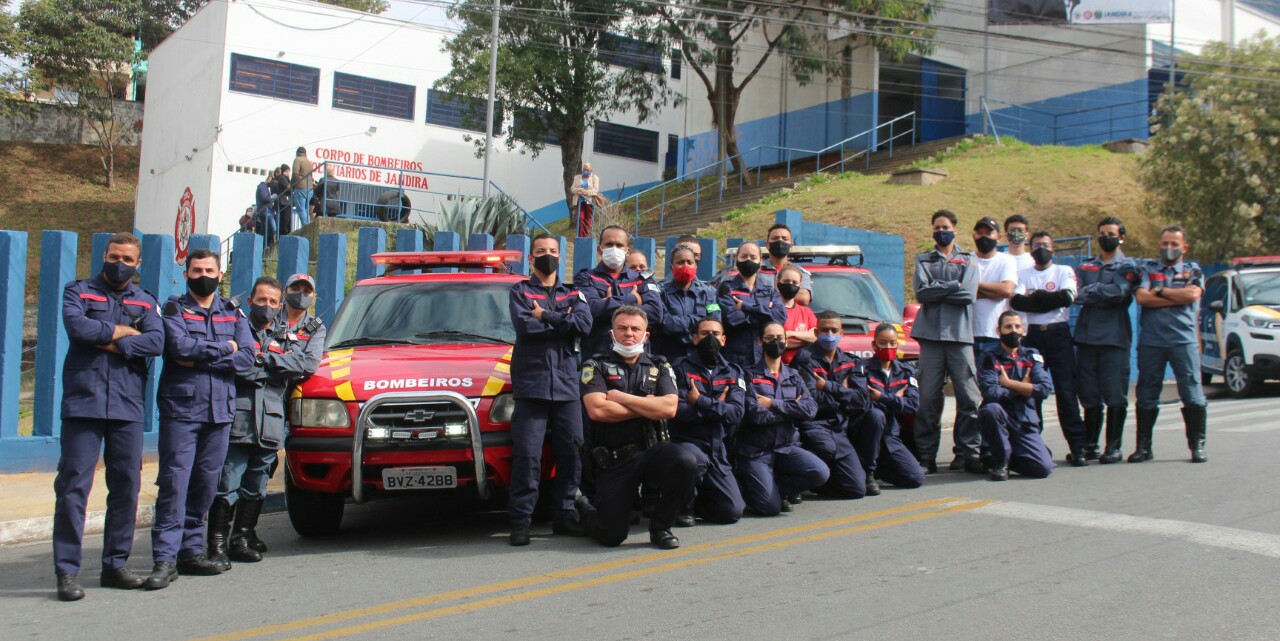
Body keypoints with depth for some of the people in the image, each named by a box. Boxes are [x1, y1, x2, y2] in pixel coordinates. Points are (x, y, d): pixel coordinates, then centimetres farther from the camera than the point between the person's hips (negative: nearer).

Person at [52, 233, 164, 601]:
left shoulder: (145, 302, 15)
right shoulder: (79, 292, 9)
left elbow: (157, 342, -3)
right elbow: (77, 327, -12)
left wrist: (114, 345, -12)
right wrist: (123, 331, -3)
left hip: (127, 407, 3)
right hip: (83, 404, -3)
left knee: (127, 487, 5)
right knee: (73, 486, -5)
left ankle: (115, 564, 16)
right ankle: (66, 571, -2)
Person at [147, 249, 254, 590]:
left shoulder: (232, 312, 15)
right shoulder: (173, 308, 6)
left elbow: (247, 357, 0)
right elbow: (180, 347, -13)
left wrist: (201, 358, -9)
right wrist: (224, 348, -3)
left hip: (220, 410, 4)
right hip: (180, 408, -3)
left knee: (206, 484, 6)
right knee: (174, 484, -8)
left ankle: (191, 550, 16)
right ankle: (165, 559, -6)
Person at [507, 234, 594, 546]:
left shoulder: (573, 294, 18)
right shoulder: (520, 291, 12)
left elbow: (584, 324, -2)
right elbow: (524, 325, -7)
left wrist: (545, 316, -7)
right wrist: (562, 322, -3)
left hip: (567, 383, 3)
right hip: (531, 382, -3)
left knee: (571, 451, 1)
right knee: (527, 454, -8)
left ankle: (564, 514, 12)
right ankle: (520, 520, -3)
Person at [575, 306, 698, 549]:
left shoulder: (660, 368, 12)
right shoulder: (596, 365, 5)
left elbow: (669, 408, -6)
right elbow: (597, 410, -12)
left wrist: (620, 397, -7)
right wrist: (647, 408, -4)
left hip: (652, 450, 2)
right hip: (612, 461, -2)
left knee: (686, 463, -31)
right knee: (611, 535, -8)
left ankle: (660, 526, -5)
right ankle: (583, 507, 30)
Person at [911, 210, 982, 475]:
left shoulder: (968, 260, 15)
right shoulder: (923, 260, 17)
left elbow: (969, 295, -2)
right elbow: (921, 292, -1)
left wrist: (936, 290, -3)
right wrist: (953, 286, -4)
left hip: (960, 334, 0)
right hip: (931, 334, 0)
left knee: (968, 396, -5)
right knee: (928, 398, -4)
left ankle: (969, 452, 0)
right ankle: (926, 455, 1)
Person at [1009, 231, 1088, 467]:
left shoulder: (1065, 271, 11)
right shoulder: (1023, 274, 14)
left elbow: (1067, 297, -10)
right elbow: (1015, 301, -5)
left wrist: (1034, 297, -5)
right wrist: (1049, 300, -11)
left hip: (1058, 334, -1)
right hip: (1032, 335, 2)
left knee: (1066, 391, -6)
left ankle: (1078, 447, -5)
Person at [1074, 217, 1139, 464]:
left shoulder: (1126, 267, 8)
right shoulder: (1085, 266, 19)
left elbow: (1118, 292, -12)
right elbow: (1075, 292, 1)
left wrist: (1088, 293, -7)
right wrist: (1101, 293, -12)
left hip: (1114, 339, -3)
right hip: (1086, 337, 3)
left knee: (1115, 396, -3)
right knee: (1089, 396, 5)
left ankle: (1114, 447, 3)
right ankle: (1089, 445, 12)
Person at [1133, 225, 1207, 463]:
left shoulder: (1193, 270, 13)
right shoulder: (1148, 269, 13)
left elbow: (1193, 294, -8)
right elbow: (1141, 297, -4)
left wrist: (1160, 290, -2)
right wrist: (1178, 298, -5)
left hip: (1183, 339, -1)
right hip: (1150, 341, 1)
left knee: (1192, 393, -4)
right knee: (1146, 395, 5)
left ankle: (1197, 445, 5)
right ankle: (1143, 446, 13)